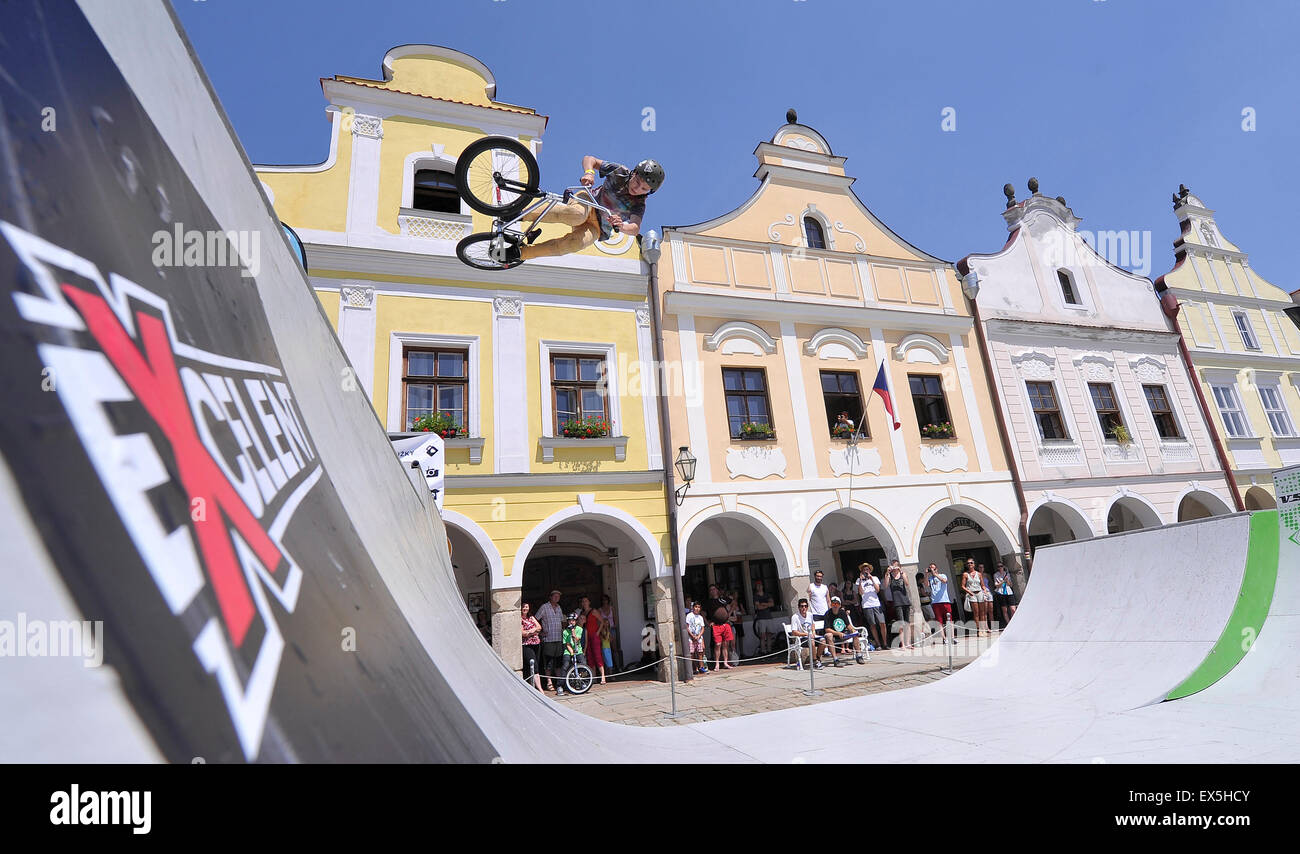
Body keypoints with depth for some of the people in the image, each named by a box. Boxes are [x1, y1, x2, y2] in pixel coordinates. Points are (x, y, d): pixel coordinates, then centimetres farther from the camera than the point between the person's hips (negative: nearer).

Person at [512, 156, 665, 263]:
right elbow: (588, 159, 3)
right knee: (577, 214, -40)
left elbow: (636, 229, -22)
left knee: (577, 242, -35)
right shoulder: (620, 171, -2)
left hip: (596, 228, 0)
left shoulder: (638, 205, -5)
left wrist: (621, 226, -44)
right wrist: (589, 172, -20)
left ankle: (520, 253, -32)